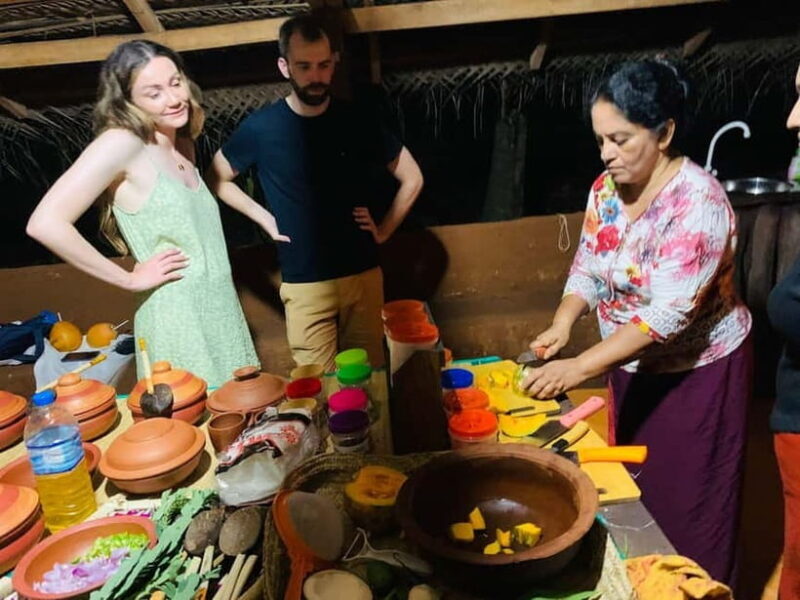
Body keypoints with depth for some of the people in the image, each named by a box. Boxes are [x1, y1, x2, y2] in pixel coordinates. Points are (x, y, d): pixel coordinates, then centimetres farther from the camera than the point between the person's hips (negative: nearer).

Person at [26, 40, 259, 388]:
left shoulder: (183, 144, 10)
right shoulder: (122, 143, -13)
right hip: (176, 319, -7)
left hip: (222, 314, 8)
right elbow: (45, 224, -22)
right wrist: (129, 279, -14)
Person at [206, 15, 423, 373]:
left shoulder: (357, 122, -1)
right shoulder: (261, 127, -4)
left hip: (363, 275, 1)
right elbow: (217, 179, 10)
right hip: (303, 283, -1)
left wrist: (384, 231, 1)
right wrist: (264, 218, 0)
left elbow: (411, 179, 8)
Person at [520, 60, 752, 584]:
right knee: (636, 493, 20)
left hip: (697, 371, -6)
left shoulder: (698, 201, -25)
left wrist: (581, 367, -37)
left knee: (688, 506, 8)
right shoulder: (607, 188, -4)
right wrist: (563, 323, -17)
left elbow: (667, 312, -31)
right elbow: (588, 269, 2)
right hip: (632, 368, 7)